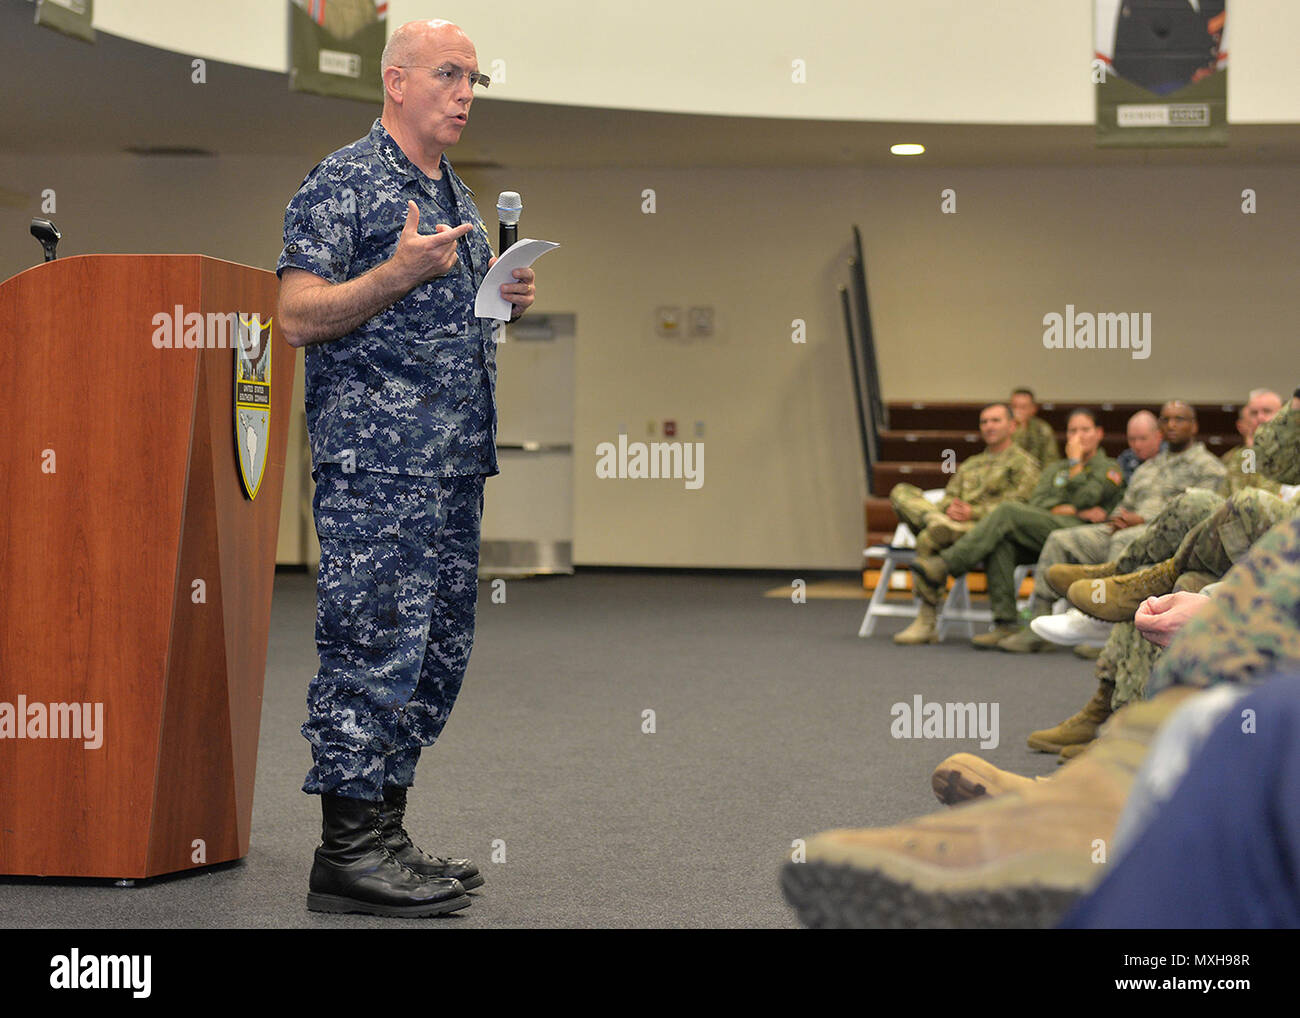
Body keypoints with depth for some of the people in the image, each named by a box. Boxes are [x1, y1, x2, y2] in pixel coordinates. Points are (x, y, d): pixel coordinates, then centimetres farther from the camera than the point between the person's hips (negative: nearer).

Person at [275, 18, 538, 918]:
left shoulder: (457, 195, 21)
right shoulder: (344, 184, -6)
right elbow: (299, 316, -12)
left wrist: (505, 297, 10)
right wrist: (399, 274, -23)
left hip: (455, 463, 9)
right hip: (376, 457, -9)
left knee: (439, 653, 9)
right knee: (375, 650, -9)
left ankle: (385, 834, 18)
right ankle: (347, 853, -3)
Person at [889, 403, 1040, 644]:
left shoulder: (1024, 463, 11)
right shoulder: (969, 465, 34)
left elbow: (1015, 507, -4)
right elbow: (949, 497, 21)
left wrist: (974, 512, -17)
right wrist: (949, 509, -5)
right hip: (955, 521, 7)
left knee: (928, 538, -35)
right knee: (901, 491, -12)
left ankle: (925, 623, -34)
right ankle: (936, 521, -42)